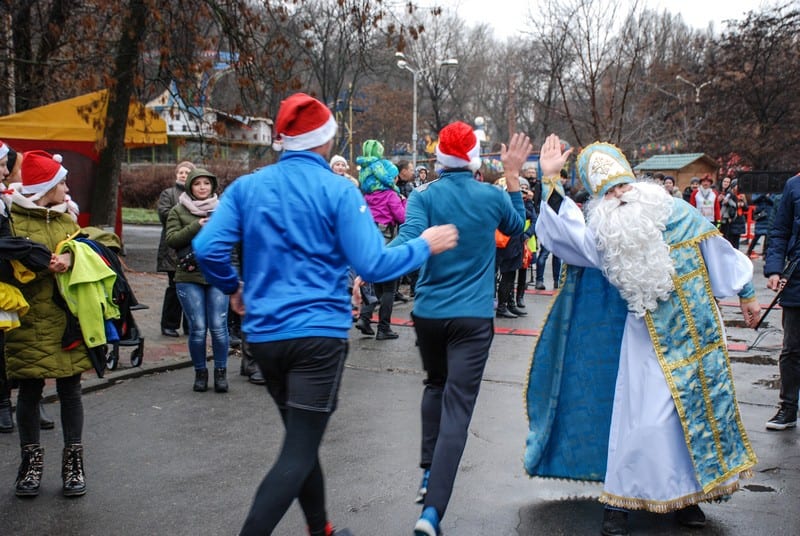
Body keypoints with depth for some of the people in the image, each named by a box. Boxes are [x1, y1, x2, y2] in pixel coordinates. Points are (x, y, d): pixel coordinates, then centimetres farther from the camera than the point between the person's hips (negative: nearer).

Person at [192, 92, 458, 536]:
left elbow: (207, 247, -5)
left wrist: (233, 289, 13)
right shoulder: (338, 191, -9)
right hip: (318, 333, -6)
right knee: (298, 453, -2)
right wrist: (424, 246, 3)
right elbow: (372, 265, -13)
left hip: (263, 333, 6)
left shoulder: (246, 187, 3)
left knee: (300, 441, 21)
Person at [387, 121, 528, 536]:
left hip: (428, 312, 2)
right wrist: (513, 175, 23)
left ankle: (429, 474, 28)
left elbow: (406, 242, -20)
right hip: (473, 316, -2)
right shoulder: (492, 196, 0)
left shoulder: (424, 196, -3)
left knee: (436, 384, 28)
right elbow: (517, 227, 22)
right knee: (458, 408, -7)